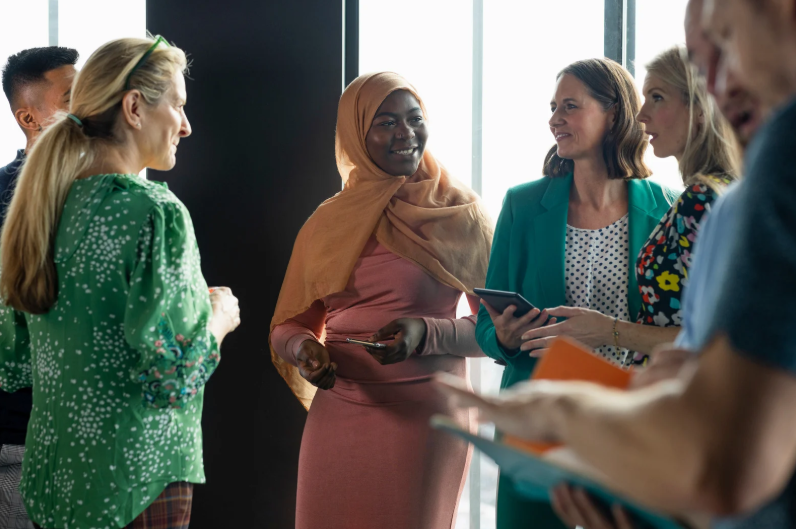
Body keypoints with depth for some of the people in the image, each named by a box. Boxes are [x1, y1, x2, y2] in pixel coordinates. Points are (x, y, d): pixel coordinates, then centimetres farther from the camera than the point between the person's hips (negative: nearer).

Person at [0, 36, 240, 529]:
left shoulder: (42, 206, 6)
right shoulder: (155, 212, -17)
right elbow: (173, 374, -22)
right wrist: (219, 315, -3)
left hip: (49, 471, 8)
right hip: (136, 479, -7)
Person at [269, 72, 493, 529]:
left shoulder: (458, 211, 0)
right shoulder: (329, 222, 10)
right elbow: (289, 324, 15)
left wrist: (427, 334, -18)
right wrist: (303, 347, -8)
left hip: (425, 417, -3)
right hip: (337, 417, 3)